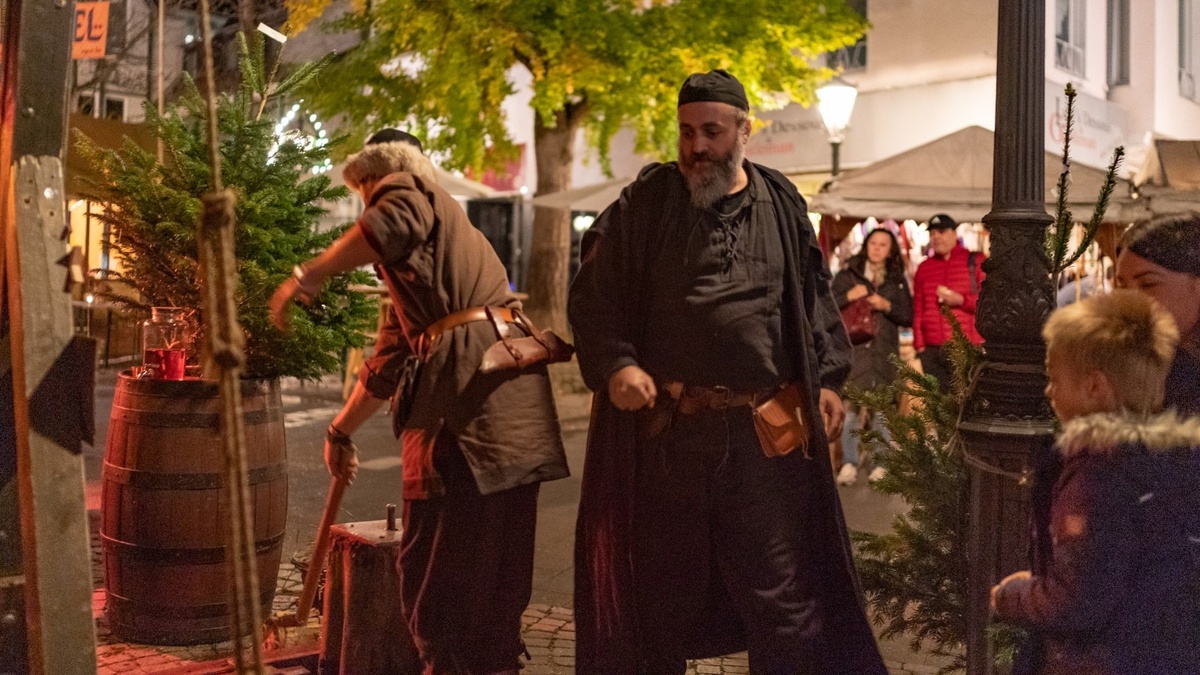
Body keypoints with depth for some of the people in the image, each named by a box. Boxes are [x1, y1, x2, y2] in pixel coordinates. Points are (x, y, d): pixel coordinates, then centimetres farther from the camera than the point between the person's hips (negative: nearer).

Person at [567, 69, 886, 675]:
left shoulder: (781, 204, 8)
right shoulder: (645, 203, 2)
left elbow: (816, 297, 15)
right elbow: (593, 295, 1)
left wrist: (826, 376, 6)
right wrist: (614, 365, -13)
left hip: (767, 430, 1)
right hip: (666, 427, 0)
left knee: (780, 589, 5)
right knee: (660, 585, 13)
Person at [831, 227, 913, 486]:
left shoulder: (897, 281, 14)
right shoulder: (847, 275, 9)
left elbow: (908, 316, 9)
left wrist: (887, 306, -7)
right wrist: (849, 296, -12)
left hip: (885, 351, 2)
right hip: (852, 347, -1)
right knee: (849, 407, -6)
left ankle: (882, 464, 8)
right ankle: (849, 464, -2)